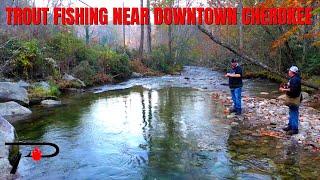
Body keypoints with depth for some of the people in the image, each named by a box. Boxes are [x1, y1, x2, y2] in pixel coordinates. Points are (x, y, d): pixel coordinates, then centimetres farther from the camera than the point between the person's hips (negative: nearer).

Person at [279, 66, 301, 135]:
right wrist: (285, 88, 7)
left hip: (295, 99, -11)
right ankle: (290, 126, 31)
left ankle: (295, 129, 2)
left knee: (294, 114, -5)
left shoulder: (295, 79, -21)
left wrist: (284, 90, -20)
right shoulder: (293, 79, 13)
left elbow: (293, 90, -29)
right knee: (291, 113, 19)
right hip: (292, 99, 11)